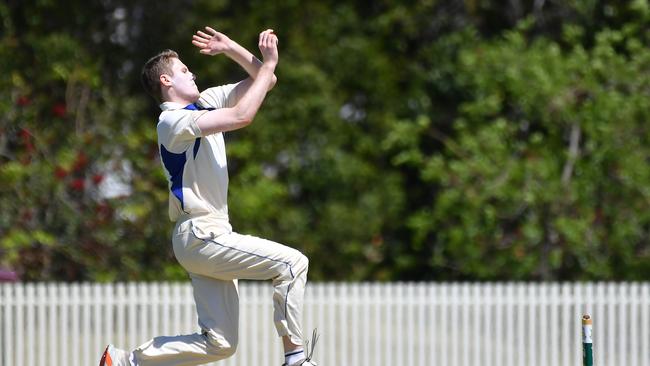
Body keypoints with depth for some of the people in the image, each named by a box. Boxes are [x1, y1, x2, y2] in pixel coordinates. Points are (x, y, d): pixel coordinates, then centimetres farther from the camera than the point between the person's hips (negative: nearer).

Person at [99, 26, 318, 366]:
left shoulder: (206, 102, 16)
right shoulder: (172, 121, -10)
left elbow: (263, 81, 17)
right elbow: (242, 116, -23)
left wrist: (232, 49, 4)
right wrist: (269, 63, -17)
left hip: (208, 237, 9)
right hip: (200, 235, -9)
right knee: (292, 262, -15)